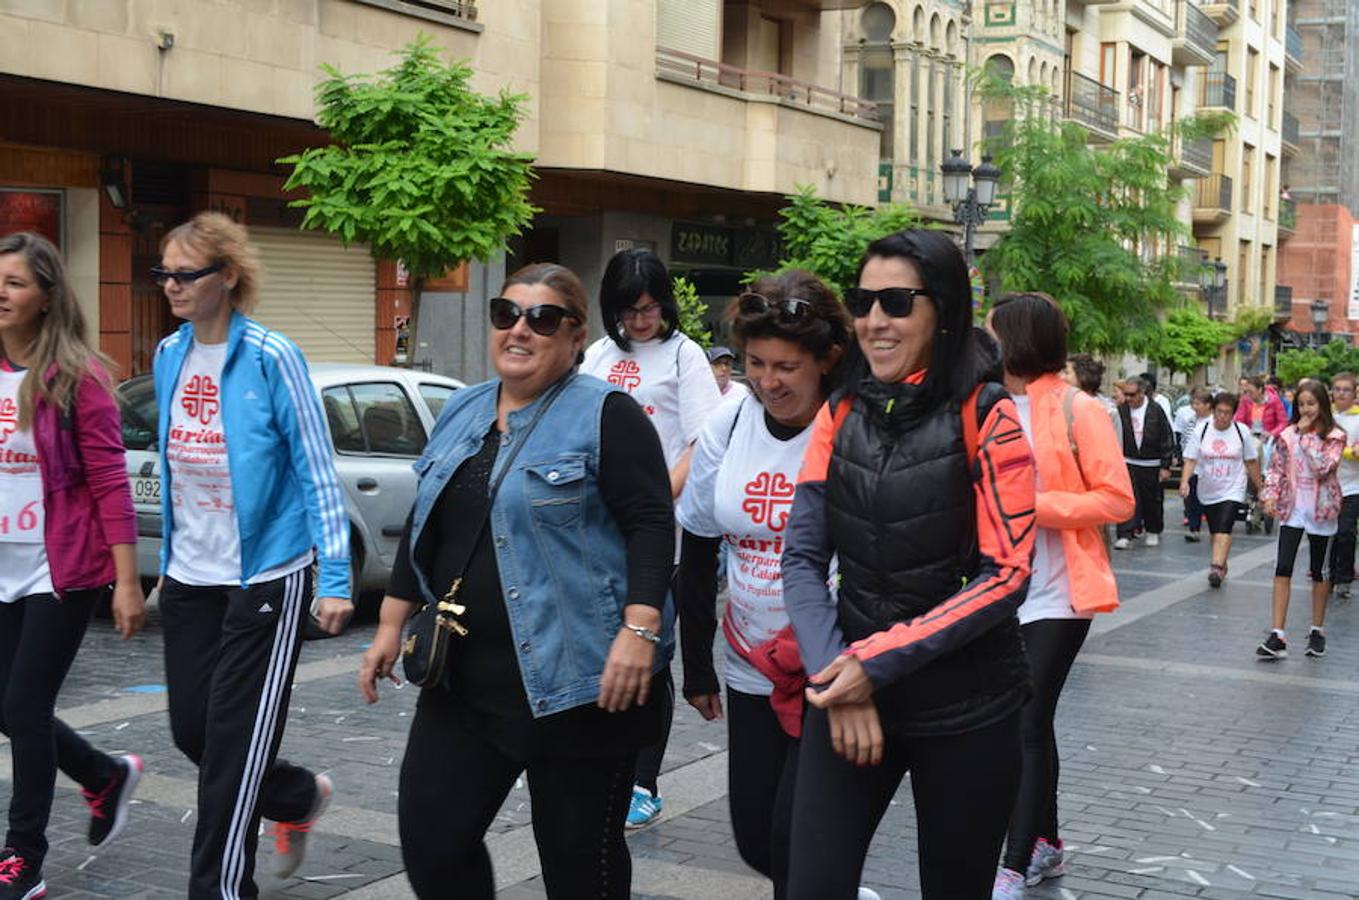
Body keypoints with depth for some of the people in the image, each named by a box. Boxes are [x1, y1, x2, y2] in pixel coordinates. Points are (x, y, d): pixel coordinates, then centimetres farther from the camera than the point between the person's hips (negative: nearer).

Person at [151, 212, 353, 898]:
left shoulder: (270, 358, -13)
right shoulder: (169, 356, 6)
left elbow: (317, 473, -12)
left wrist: (335, 578, -16)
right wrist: (166, 563, 18)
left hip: (264, 578, -7)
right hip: (190, 578, 7)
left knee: (234, 741, -2)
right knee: (191, 729, 12)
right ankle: (301, 797, 37)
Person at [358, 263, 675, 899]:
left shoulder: (607, 415, -7)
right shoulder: (462, 413, 14)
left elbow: (651, 524, -13)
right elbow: (424, 527, 19)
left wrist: (639, 628, -23)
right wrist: (392, 624, 16)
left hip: (576, 681, -6)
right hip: (466, 677, 6)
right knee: (429, 835, 3)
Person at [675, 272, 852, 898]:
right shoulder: (728, 426, 0)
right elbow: (697, 556, 9)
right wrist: (696, 665, 12)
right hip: (751, 671, 5)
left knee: (796, 840, -9)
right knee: (755, 839, 11)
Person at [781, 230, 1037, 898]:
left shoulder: (985, 417, -8)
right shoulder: (840, 416, 4)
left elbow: (1005, 575, -12)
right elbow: (801, 557, 2)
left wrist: (879, 660, -16)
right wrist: (836, 671, -12)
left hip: (965, 708, -3)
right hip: (850, 696, 3)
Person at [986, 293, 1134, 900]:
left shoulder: (1077, 411, -10)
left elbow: (1118, 500, -13)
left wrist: (1034, 506, -20)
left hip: (1056, 594, -7)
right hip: (1003, 593, 7)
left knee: (1028, 723, -8)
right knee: (1028, 721, 15)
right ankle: (1047, 844, 29)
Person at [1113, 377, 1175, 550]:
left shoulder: (1156, 411, -7)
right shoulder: (1121, 411, -2)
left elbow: (1167, 440, -3)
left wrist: (1165, 466, -5)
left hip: (1152, 465, -1)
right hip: (1128, 463, 1)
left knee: (1153, 501, 11)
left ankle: (1153, 532, 30)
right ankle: (1125, 536, -10)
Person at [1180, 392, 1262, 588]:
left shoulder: (1242, 431, -2)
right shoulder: (1201, 431, -3)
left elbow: (1252, 462, 6)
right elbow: (1190, 460, -6)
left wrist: (1259, 488, 10)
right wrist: (1184, 482, -22)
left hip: (1233, 490, -3)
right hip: (1208, 491, 3)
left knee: (1224, 528, -19)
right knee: (1215, 531, 13)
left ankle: (1217, 567, -28)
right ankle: (1222, 565, 31)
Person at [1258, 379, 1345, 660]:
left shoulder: (1335, 437, -5)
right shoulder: (1288, 434, 3)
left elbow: (1323, 468, -19)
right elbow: (1276, 469, 6)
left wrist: (1307, 435, -15)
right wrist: (1271, 495, -9)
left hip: (1320, 510, -2)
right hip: (1292, 509, 2)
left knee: (1318, 571, 9)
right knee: (1283, 568, -8)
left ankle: (1317, 631, 24)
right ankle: (1277, 637, -11)